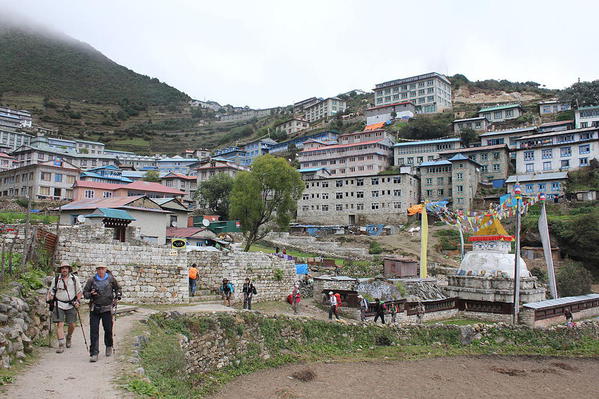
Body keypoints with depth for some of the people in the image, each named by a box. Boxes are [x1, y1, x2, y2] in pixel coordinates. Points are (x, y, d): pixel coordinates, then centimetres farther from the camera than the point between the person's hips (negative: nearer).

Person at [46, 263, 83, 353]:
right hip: (59, 305, -1)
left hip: (71, 305, 1)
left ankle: (69, 337, 34)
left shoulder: (74, 278, 5)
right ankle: (61, 344, -7)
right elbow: (51, 292, 9)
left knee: (72, 325, 5)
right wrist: (49, 298, -7)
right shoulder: (56, 279, 3)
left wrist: (78, 300, -2)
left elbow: (79, 291, 9)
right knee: (60, 324, -9)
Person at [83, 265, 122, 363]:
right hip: (94, 309, 0)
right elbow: (85, 292, 9)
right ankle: (94, 353, 1)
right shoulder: (91, 280, 3)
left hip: (107, 308, 0)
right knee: (94, 331, -3)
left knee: (108, 329, 5)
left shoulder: (111, 279, 3)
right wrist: (90, 294, -12)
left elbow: (118, 288, 17)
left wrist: (117, 297, 1)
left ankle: (109, 346, 32)